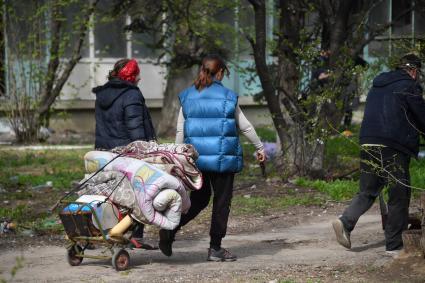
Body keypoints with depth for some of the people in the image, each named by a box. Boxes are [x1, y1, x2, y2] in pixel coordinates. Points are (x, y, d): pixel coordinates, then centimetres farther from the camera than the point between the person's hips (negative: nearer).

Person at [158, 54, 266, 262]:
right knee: (221, 201, 7)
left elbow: (180, 131, 4)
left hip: (195, 157, 4)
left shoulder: (187, 97, 4)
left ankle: (170, 228, -1)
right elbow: (245, 126, 3)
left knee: (199, 199, 17)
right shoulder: (227, 97, -5)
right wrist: (259, 147, 16)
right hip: (223, 158, -4)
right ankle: (215, 248, 9)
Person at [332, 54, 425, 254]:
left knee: (368, 191, 13)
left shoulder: (377, 86, 20)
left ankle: (346, 221, -11)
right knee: (399, 195, 2)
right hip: (393, 147, -7)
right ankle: (394, 245, 5)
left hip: (368, 145, 7)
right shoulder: (409, 86, -3)